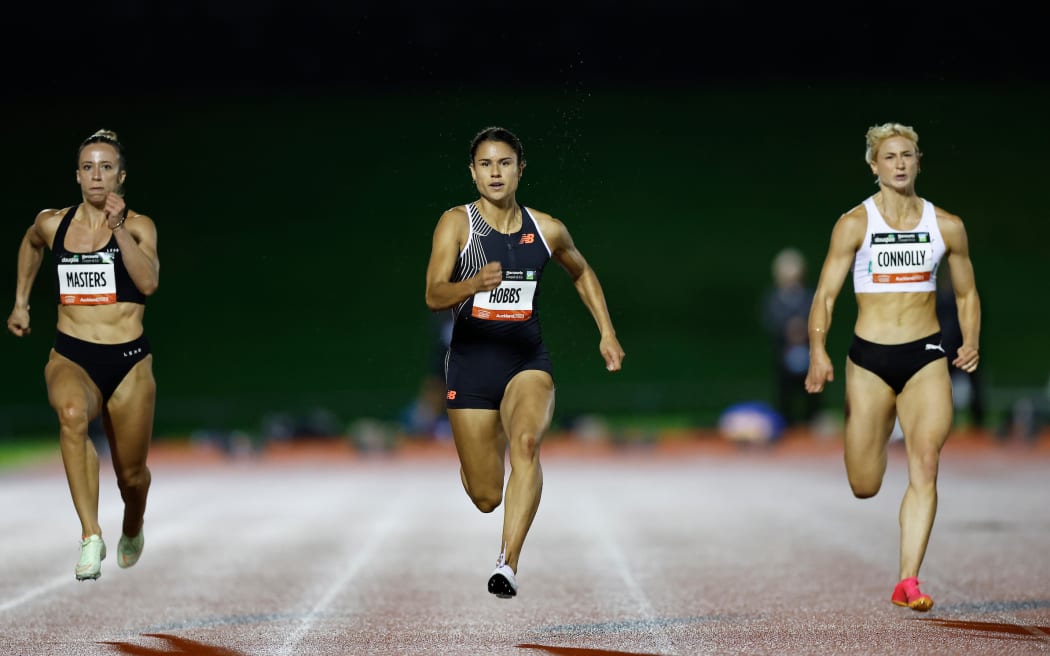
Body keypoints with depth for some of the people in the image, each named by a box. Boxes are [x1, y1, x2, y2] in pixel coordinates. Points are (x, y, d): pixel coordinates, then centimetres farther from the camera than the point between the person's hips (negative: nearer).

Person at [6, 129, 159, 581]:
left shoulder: (138, 225, -3)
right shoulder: (53, 223, 4)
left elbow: (148, 281, -20)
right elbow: (30, 245, 29)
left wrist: (119, 228, -26)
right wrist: (20, 302, 28)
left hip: (129, 361, 0)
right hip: (70, 356, 0)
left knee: (131, 475, 10)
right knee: (72, 413, -37)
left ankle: (133, 528, 48)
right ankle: (91, 535, -37)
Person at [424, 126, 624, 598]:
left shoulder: (546, 230, 2)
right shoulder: (456, 224, -7)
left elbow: (581, 273, 23)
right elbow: (433, 296, -19)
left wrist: (607, 332, 15)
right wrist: (474, 284, -39)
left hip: (527, 359, 1)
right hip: (470, 362, -1)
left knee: (526, 442, -32)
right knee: (486, 498, 4)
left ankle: (508, 564, -35)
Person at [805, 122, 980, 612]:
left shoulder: (946, 226, 4)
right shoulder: (855, 223, -2)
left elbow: (966, 294, 15)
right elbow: (825, 294, -4)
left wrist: (970, 342, -2)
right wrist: (818, 351, -18)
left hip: (927, 358, 1)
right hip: (870, 357, -1)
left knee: (925, 462, -19)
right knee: (864, 488, 4)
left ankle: (908, 582, -17)